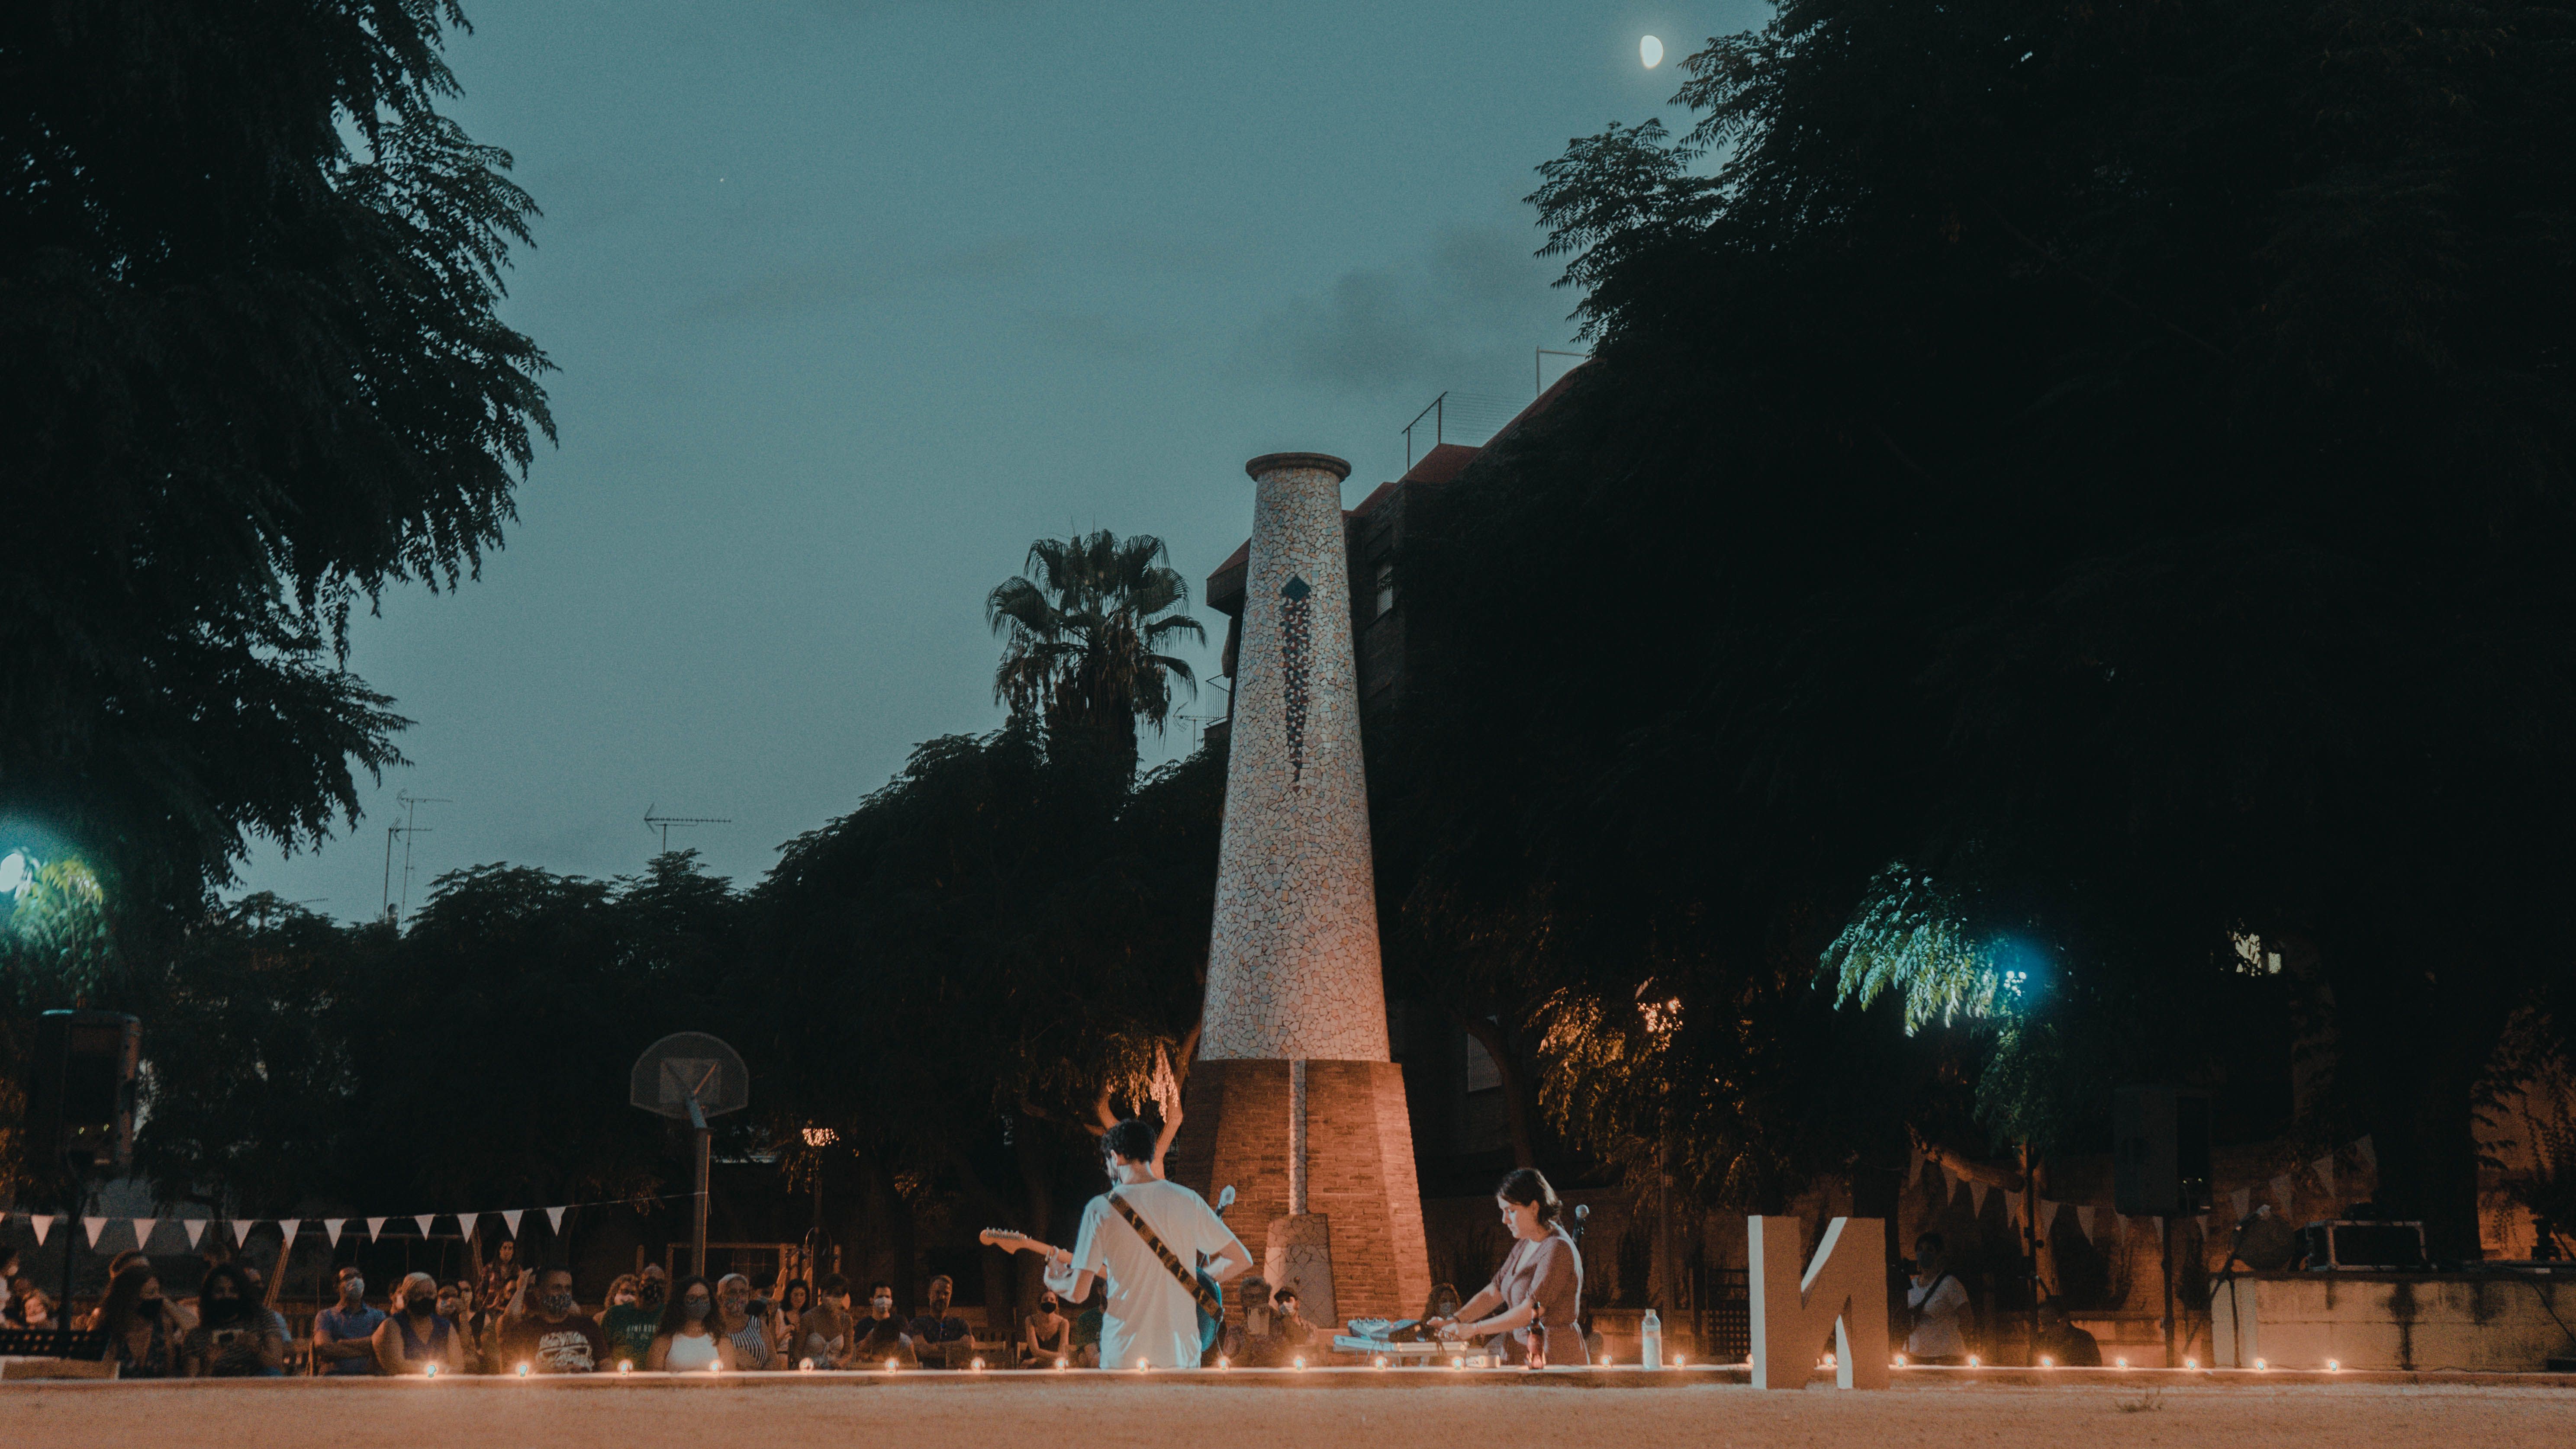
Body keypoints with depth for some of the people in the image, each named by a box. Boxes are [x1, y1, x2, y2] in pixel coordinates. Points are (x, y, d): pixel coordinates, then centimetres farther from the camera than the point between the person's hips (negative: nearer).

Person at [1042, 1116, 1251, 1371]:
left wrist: (1055, 1279, 17)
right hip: (1182, 1354, 2)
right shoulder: (1188, 1200, 3)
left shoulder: (1101, 1209, -4)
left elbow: (1078, 1292, -5)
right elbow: (1242, 1259, 8)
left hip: (1124, 1355, -2)